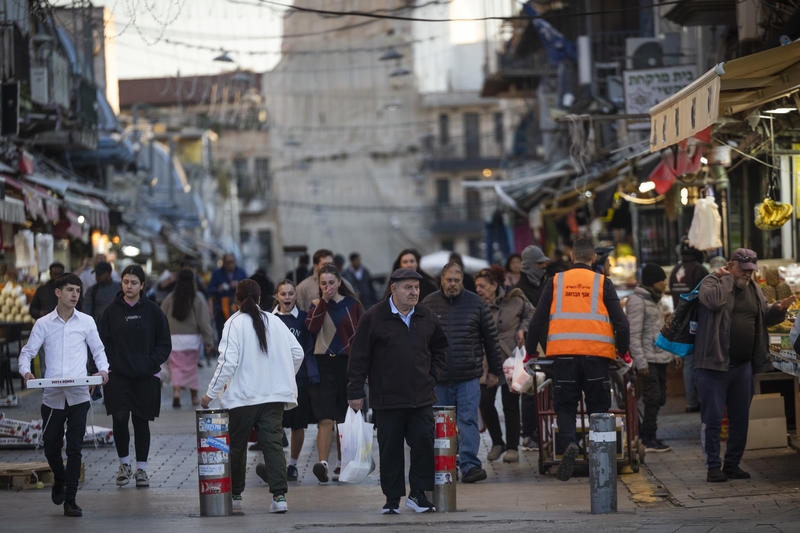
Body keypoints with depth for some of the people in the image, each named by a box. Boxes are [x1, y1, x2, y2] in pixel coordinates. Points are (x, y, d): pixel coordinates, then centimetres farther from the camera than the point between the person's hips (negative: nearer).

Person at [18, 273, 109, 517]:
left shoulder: (86, 322, 6)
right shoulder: (44, 323, 4)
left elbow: (98, 349, 14)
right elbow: (27, 351, 6)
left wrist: (103, 369, -6)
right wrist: (26, 370, -14)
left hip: (78, 395, -1)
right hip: (52, 395, 1)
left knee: (74, 448, -4)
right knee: (51, 447, 7)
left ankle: (70, 501, 0)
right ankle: (59, 480, 38)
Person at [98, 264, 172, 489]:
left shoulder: (153, 311, 2)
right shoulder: (112, 311, 3)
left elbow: (164, 344, 5)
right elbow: (103, 342, 6)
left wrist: (151, 363, -8)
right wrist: (109, 365, -8)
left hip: (145, 377, 0)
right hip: (117, 376, 0)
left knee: (141, 421, 5)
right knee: (119, 419, -6)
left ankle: (141, 468, 14)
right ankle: (124, 463, 14)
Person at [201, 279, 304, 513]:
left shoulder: (235, 323, -8)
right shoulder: (274, 322, 7)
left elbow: (228, 362, -15)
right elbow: (297, 352, 10)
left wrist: (210, 393, -8)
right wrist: (283, 378, 25)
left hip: (243, 396, -4)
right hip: (274, 396, 4)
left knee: (236, 445, 12)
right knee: (273, 443, -1)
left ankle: (234, 495, 21)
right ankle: (279, 496, -13)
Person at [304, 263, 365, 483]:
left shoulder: (352, 305, 7)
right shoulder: (316, 305, 8)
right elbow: (311, 328, -11)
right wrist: (323, 302, -10)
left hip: (347, 364, 1)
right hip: (323, 365, -1)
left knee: (345, 419, 8)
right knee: (325, 419, -13)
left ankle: (343, 463, 19)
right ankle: (323, 463, -22)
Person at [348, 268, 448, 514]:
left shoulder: (426, 317, 9)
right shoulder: (374, 318, -4)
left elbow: (440, 347, 24)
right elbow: (359, 357, -2)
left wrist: (433, 375, 11)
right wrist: (355, 392, -4)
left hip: (421, 398, 3)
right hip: (387, 399, -3)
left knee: (424, 442, -3)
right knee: (390, 448, 3)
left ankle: (418, 493, 10)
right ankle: (392, 498, 12)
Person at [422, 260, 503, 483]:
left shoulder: (476, 303, 4)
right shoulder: (429, 304, 6)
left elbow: (490, 338, 9)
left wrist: (494, 371, 9)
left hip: (469, 376, -2)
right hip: (438, 377, 2)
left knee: (468, 420, -9)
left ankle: (469, 465, -12)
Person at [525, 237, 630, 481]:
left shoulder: (556, 282, 9)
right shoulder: (602, 283, 7)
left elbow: (538, 320, 9)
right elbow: (620, 321, 2)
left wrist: (530, 350, 20)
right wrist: (623, 350, 16)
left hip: (563, 353, 0)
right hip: (597, 354, 0)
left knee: (565, 405, 6)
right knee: (598, 406, 10)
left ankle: (568, 443, -19)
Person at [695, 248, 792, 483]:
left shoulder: (753, 288, 14)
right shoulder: (712, 282, -6)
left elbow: (764, 318, 22)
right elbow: (713, 300, -28)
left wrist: (779, 309, 1)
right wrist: (725, 277, -14)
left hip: (743, 366, 6)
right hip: (714, 364, -6)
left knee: (740, 418, 10)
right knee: (712, 417, -4)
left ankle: (732, 464, 21)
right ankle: (713, 467, 3)